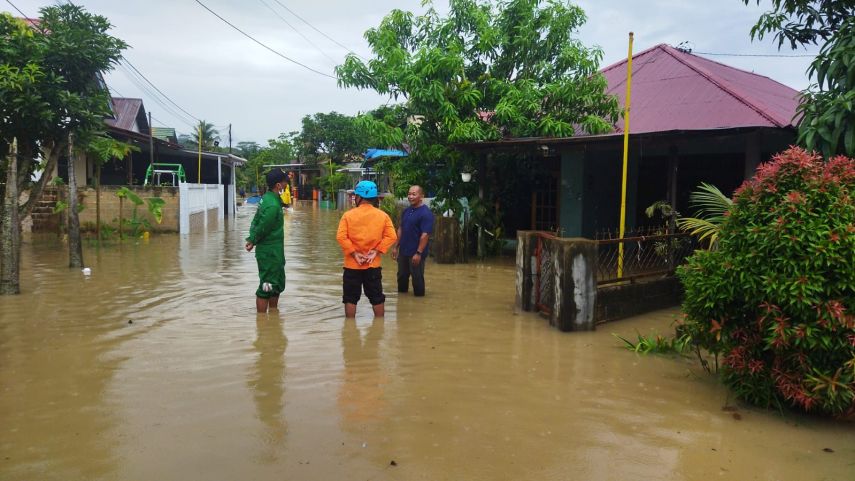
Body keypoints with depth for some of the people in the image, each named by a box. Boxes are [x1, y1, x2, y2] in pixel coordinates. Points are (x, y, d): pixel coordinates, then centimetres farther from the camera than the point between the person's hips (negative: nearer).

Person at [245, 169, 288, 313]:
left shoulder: (267, 198, 8)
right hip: (270, 252, -10)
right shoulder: (273, 205, -23)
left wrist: (252, 239, 1)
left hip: (275, 252, 10)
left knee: (278, 284, 19)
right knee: (267, 287, -2)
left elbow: (256, 221, 10)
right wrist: (253, 241, -2)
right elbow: (262, 227, -18)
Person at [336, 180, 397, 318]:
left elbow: (341, 237, -15)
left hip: (352, 264, -2)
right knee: (377, 297, 12)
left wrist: (354, 253, -11)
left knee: (350, 298, 9)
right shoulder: (383, 215, 0)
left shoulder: (348, 215, -6)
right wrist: (377, 251, -8)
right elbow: (391, 236, -7)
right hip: (373, 264, 2)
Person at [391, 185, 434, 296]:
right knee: (402, 276, 17)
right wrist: (396, 247, 13)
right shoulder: (406, 211, 9)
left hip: (415, 253, -7)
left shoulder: (426, 213, -16)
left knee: (417, 278, 4)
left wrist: (419, 253, -23)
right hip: (403, 251, 7)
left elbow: (425, 235, -20)